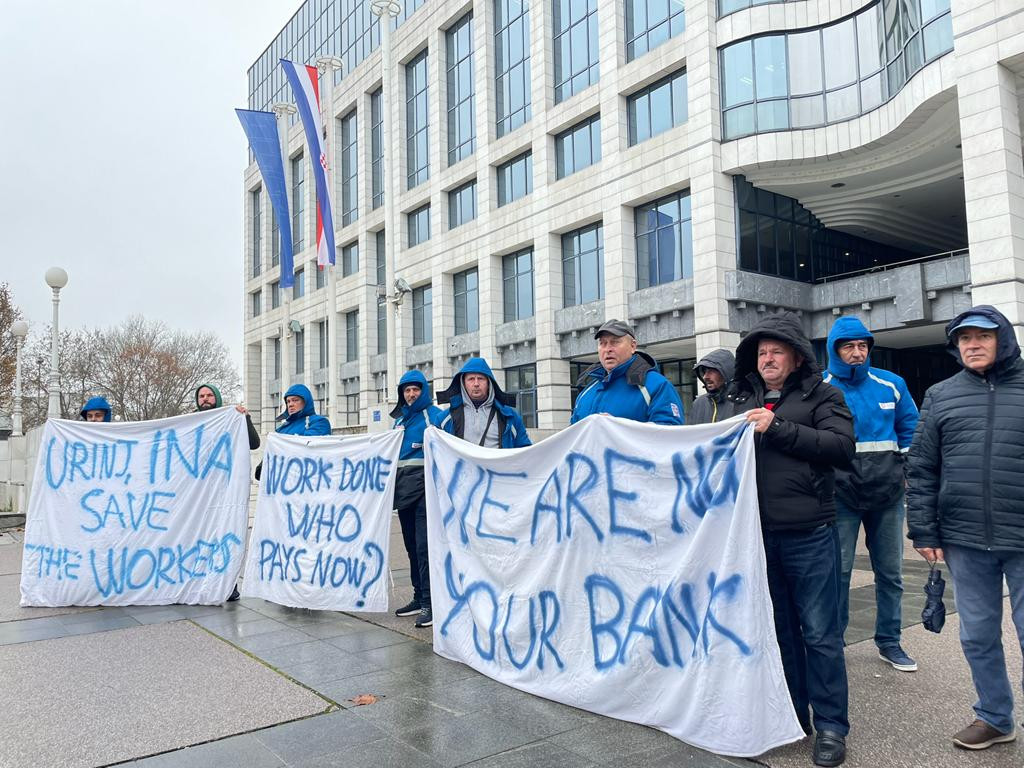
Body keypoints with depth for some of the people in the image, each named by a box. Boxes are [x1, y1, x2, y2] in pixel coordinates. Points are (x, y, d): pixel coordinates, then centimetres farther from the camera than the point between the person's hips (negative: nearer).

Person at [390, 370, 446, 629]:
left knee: (424, 544, -12)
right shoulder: (399, 420, 20)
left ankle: (430, 602, -10)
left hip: (424, 485, -7)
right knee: (411, 544, 11)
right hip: (403, 487, 7)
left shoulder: (434, 415, -1)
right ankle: (419, 597, 21)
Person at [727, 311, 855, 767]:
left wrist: (778, 428, -16)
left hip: (809, 535, -4)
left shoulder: (822, 396, 2)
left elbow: (842, 447, -13)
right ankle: (792, 713, 28)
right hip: (758, 533, 4)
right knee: (779, 628, 15)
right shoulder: (743, 400, 14)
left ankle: (830, 726, 16)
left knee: (819, 633, 3)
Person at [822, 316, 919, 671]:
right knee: (838, 570, -2)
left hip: (887, 490, 3)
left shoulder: (891, 384, 7)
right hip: (840, 491, -3)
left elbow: (910, 429, 15)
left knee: (890, 571, 11)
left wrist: (907, 468, 6)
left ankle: (889, 641, 25)